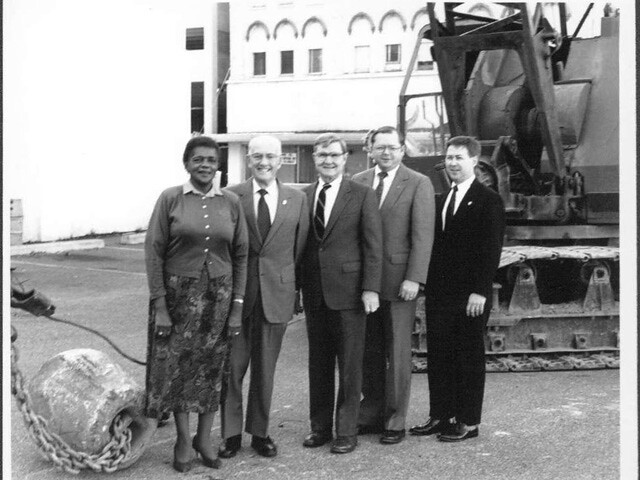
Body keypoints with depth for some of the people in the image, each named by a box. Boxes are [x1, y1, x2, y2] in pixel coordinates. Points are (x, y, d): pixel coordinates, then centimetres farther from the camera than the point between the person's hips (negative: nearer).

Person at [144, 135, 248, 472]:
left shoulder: (231, 203, 2)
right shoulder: (170, 199, -4)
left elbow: (240, 255, 5)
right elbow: (153, 252, -5)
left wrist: (237, 305, 1)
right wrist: (159, 305, -9)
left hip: (219, 294, 2)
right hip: (178, 293, -2)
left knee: (212, 367, 8)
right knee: (178, 365, 4)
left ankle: (204, 438, 23)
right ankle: (183, 440, 20)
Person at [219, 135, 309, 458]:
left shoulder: (297, 199, 5)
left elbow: (299, 248, 8)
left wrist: (295, 288, 5)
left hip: (277, 294, 2)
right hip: (236, 293, -1)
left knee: (265, 368, 11)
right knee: (232, 365, 4)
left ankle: (260, 432, 23)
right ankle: (230, 433, 16)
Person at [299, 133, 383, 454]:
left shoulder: (362, 195, -2)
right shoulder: (304, 196, 8)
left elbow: (373, 246, -5)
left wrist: (370, 289, -12)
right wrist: (297, 284, 4)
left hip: (349, 292, -4)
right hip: (314, 292, 4)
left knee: (349, 365, 3)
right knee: (318, 363, 11)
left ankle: (346, 431, 12)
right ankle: (320, 427, 22)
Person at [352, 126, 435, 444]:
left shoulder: (419, 184, -1)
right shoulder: (357, 182, 9)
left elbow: (422, 235, -7)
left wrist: (414, 278, -15)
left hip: (398, 281, -3)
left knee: (397, 353, 4)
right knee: (369, 352, 9)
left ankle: (395, 421, 13)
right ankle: (371, 414, 20)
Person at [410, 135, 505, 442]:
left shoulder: (488, 201, -5)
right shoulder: (441, 200, 14)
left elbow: (491, 250, -11)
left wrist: (480, 291, -16)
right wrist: (429, 284, 6)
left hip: (470, 295, -6)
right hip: (439, 291, 6)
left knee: (469, 356, 3)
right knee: (438, 355, 9)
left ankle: (468, 422, 12)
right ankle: (440, 415, 19)